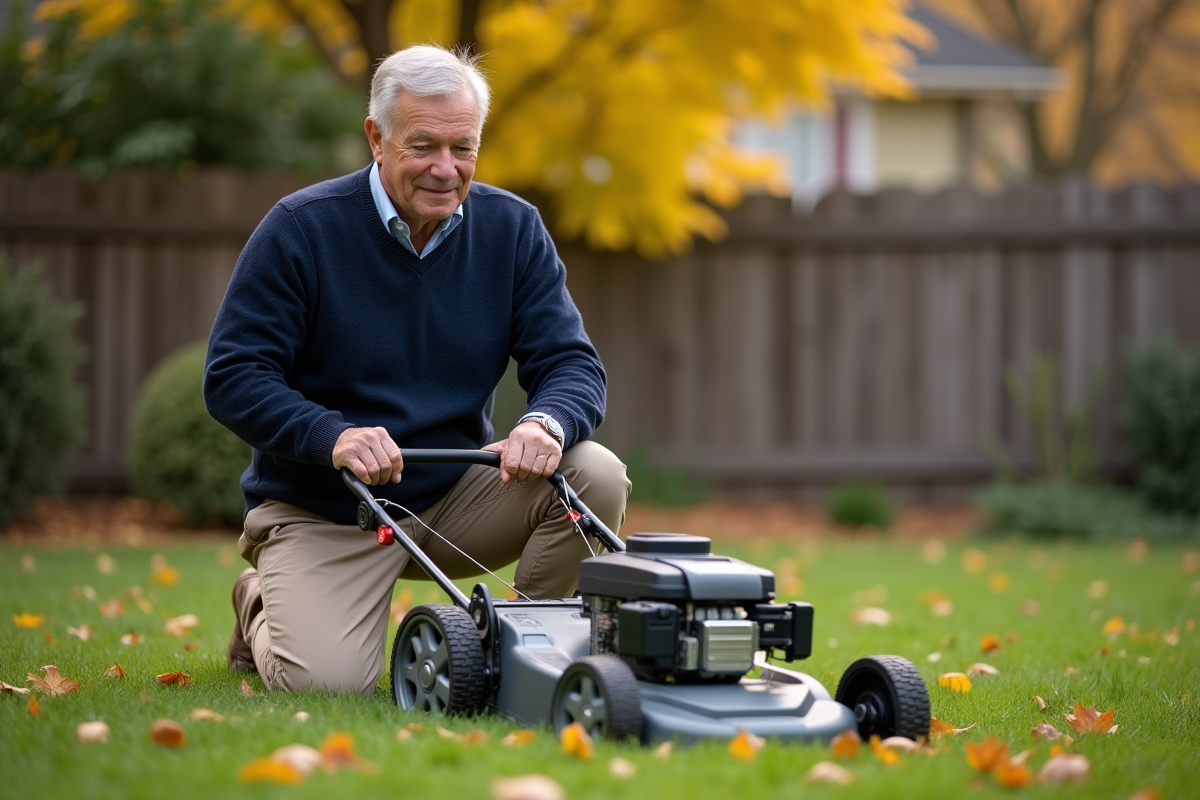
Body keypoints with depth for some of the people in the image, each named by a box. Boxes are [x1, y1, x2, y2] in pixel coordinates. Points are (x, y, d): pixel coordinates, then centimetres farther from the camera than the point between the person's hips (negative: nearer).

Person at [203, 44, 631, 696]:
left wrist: (546, 423, -28)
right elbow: (231, 377, -14)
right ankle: (263, 610, 13)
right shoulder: (300, 229, -13)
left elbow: (571, 362, -4)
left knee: (596, 477, -21)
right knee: (323, 680, -24)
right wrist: (331, 435, -32)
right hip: (322, 510, -3)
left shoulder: (512, 229, -1)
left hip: (456, 495, 3)